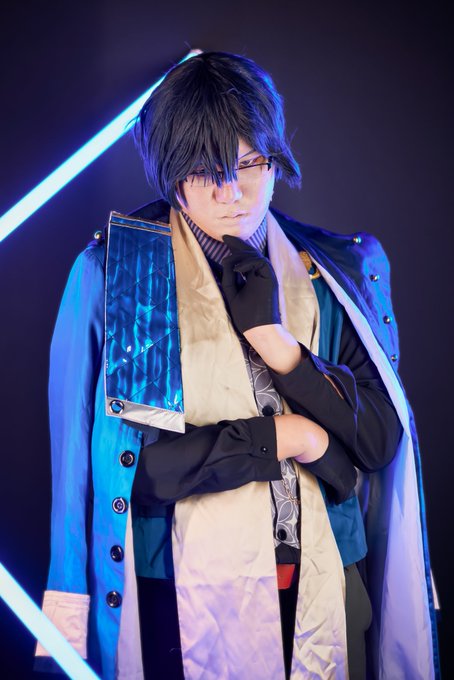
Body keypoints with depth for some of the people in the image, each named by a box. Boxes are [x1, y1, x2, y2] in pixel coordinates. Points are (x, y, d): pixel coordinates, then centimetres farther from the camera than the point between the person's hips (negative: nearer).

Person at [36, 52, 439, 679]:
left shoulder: (337, 272, 3)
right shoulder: (111, 272, -8)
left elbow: (382, 440, -4)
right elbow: (124, 460, -14)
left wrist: (273, 336, -16)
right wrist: (280, 438, -11)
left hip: (328, 590, 3)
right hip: (183, 603, -3)